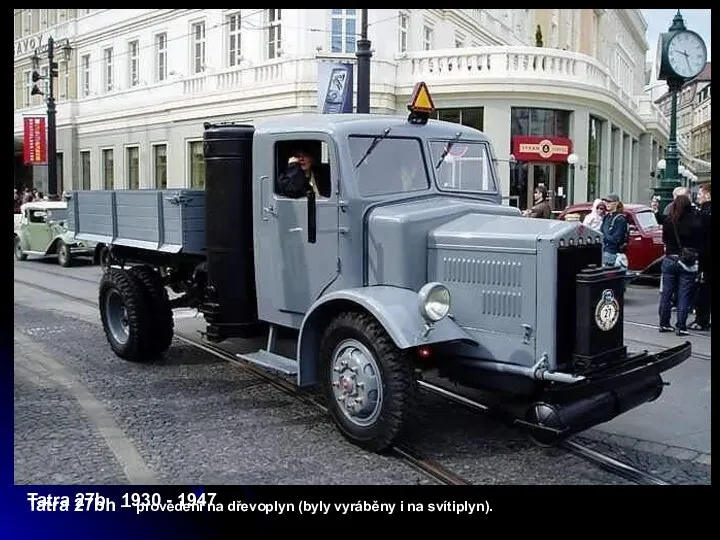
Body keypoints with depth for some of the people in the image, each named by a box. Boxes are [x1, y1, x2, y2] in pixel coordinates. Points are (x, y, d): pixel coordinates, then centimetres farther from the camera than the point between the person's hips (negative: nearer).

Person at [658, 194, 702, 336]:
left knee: (666, 293, 11)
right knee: (684, 295, 4)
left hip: (670, 260, 2)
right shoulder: (696, 223, -13)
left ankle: (664, 324, 17)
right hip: (688, 263, -2)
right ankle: (681, 327, 5)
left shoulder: (668, 222, -8)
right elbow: (700, 243, -6)